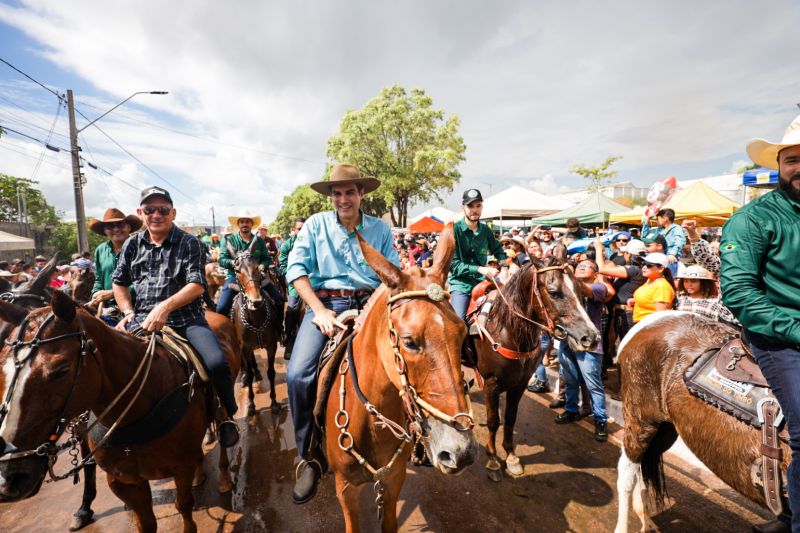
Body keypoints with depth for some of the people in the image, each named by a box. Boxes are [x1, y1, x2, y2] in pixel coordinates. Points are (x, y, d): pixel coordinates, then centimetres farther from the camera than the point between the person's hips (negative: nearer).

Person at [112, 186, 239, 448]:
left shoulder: (189, 242, -1)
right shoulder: (132, 244, 11)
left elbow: (197, 285, -11)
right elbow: (119, 283, 22)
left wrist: (166, 306, -25)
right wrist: (129, 313, 6)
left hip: (186, 318, -4)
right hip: (143, 319, 4)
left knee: (216, 362, -26)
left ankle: (227, 417, 2)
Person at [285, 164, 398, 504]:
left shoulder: (381, 229, 9)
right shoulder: (316, 224, 6)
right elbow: (296, 268, -2)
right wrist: (319, 310, -12)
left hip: (370, 304, 2)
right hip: (325, 302, -1)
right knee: (297, 374, -21)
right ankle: (309, 456, 3)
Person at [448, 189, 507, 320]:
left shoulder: (485, 230, 6)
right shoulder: (453, 230, -8)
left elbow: (498, 250, 23)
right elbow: (452, 264, -14)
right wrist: (479, 269, -22)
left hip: (482, 282, 5)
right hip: (461, 284, -4)